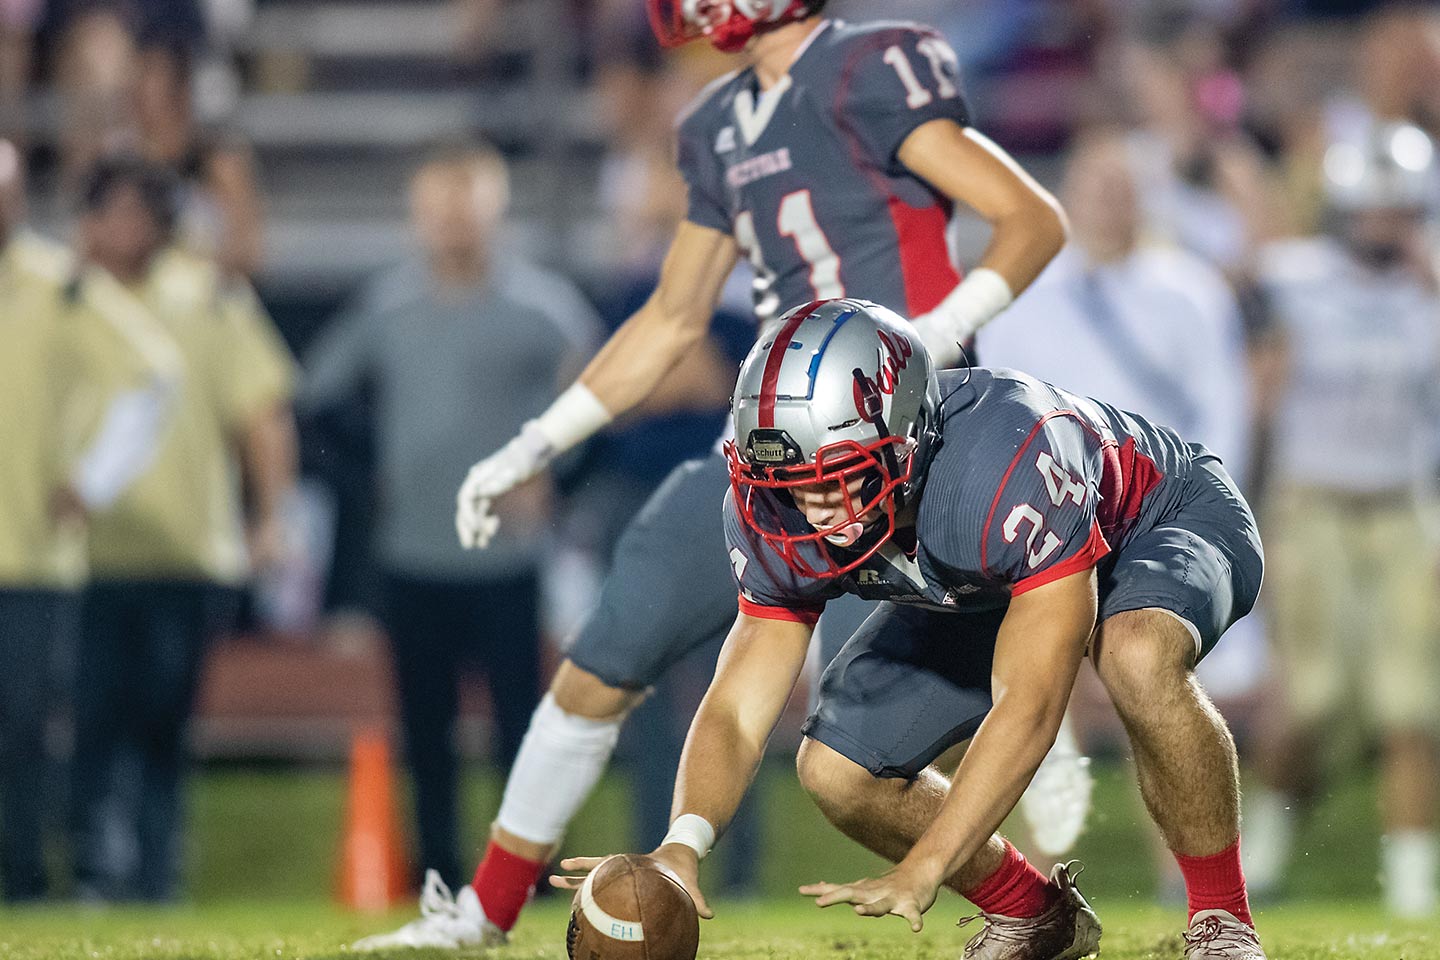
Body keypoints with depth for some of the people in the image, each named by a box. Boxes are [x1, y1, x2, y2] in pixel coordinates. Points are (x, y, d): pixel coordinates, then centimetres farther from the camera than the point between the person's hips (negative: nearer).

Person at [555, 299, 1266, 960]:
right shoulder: (775, 521, -25)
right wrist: (683, 843, -41)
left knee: (1135, 657, -39)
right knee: (838, 771, -8)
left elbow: (1027, 706, -44)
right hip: (986, 586, 6)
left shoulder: (1013, 460, -44)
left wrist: (919, 873, -49)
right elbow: (735, 712, -20)